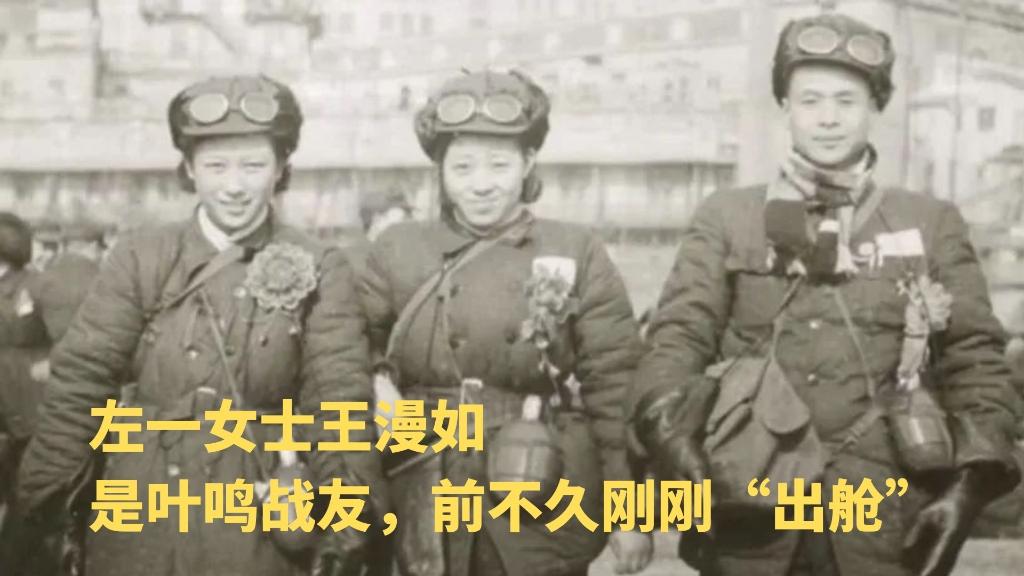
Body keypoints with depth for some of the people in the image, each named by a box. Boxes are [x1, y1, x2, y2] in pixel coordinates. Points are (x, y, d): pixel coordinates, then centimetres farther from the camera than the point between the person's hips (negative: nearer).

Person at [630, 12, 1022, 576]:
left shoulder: (932, 224, 9)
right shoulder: (724, 218, 7)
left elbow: (975, 361, 6)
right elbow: (677, 340, -1)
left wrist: (970, 483, -8)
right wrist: (679, 454, -17)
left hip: (889, 524, 1)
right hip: (750, 517, 0)